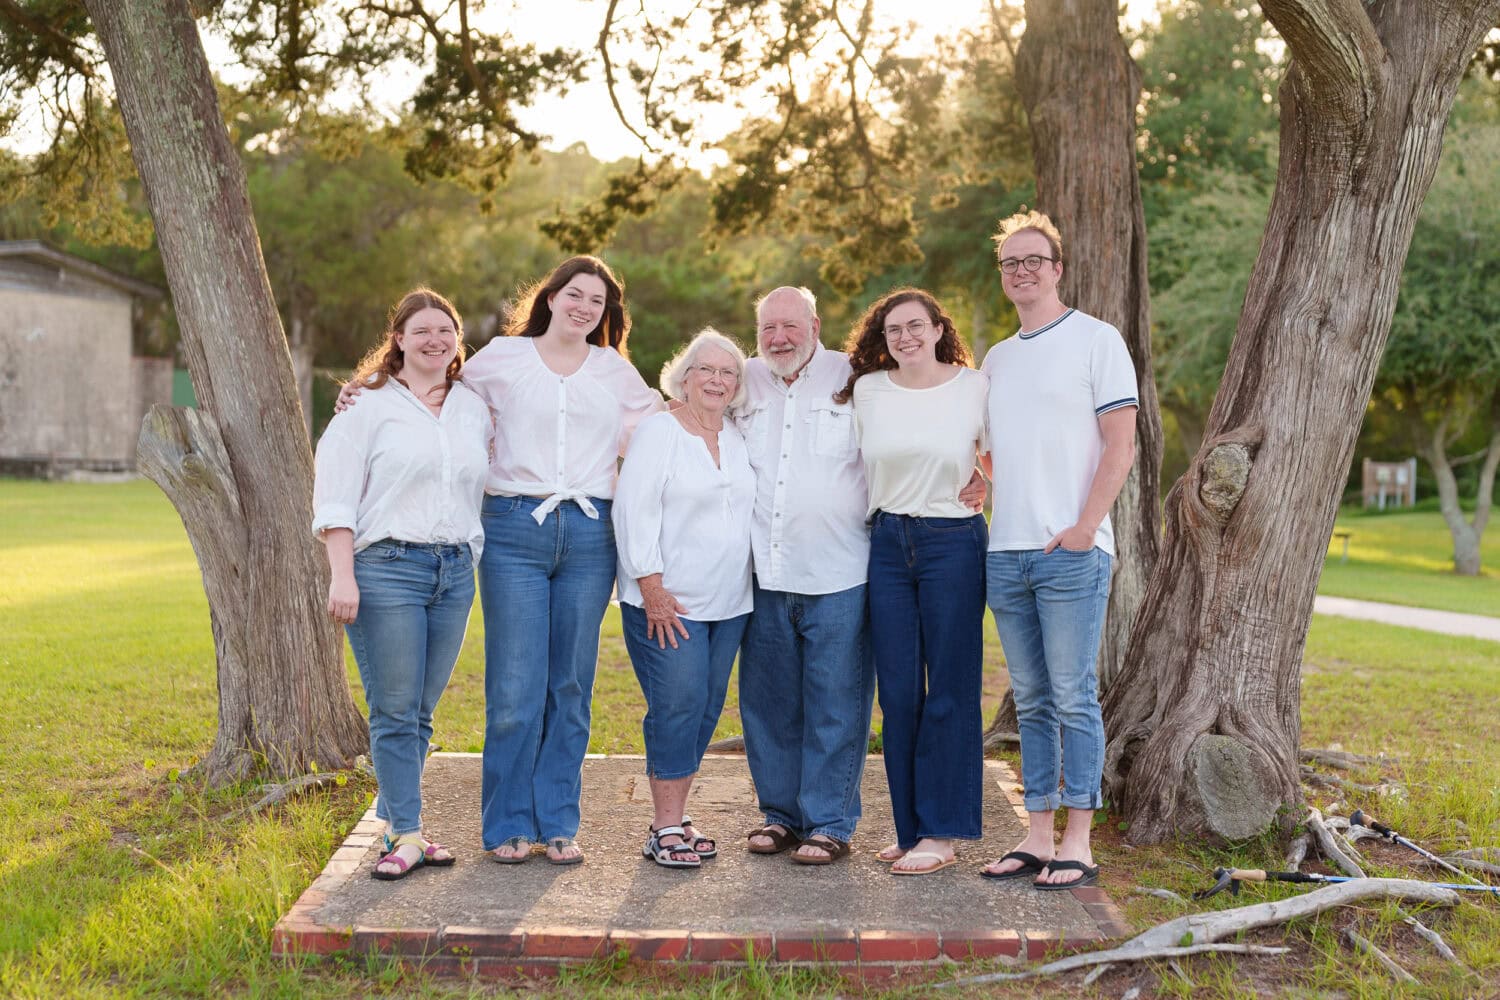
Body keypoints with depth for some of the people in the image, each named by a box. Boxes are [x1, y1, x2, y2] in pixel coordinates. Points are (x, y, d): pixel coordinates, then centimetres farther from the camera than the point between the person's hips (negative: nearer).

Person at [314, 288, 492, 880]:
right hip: (386, 567, -4)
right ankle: (407, 835, 1)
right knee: (395, 710, -4)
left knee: (421, 711, 8)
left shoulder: (476, 410, 14)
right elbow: (335, 497, -4)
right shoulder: (369, 405, 0)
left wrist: (473, 558, 13)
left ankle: (392, 820, 19)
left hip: (455, 571, 5)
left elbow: (483, 487, 24)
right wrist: (342, 577, -12)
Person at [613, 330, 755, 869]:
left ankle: (672, 819, 15)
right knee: (677, 705, -10)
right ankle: (666, 829, -2)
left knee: (706, 708, 6)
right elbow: (634, 511, -10)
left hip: (728, 603, 6)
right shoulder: (658, 431, -4)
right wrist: (653, 590, -15)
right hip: (667, 602, -6)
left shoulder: (739, 439, 13)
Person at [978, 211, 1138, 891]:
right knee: (1031, 701, 9)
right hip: (1006, 553, 6)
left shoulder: (1095, 340, -1)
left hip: (1071, 553, -6)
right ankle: (1037, 839, 15)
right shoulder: (996, 359, 18)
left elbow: (1120, 446, -7)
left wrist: (1083, 529, -15)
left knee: (1073, 698, -4)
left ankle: (1077, 846, 2)